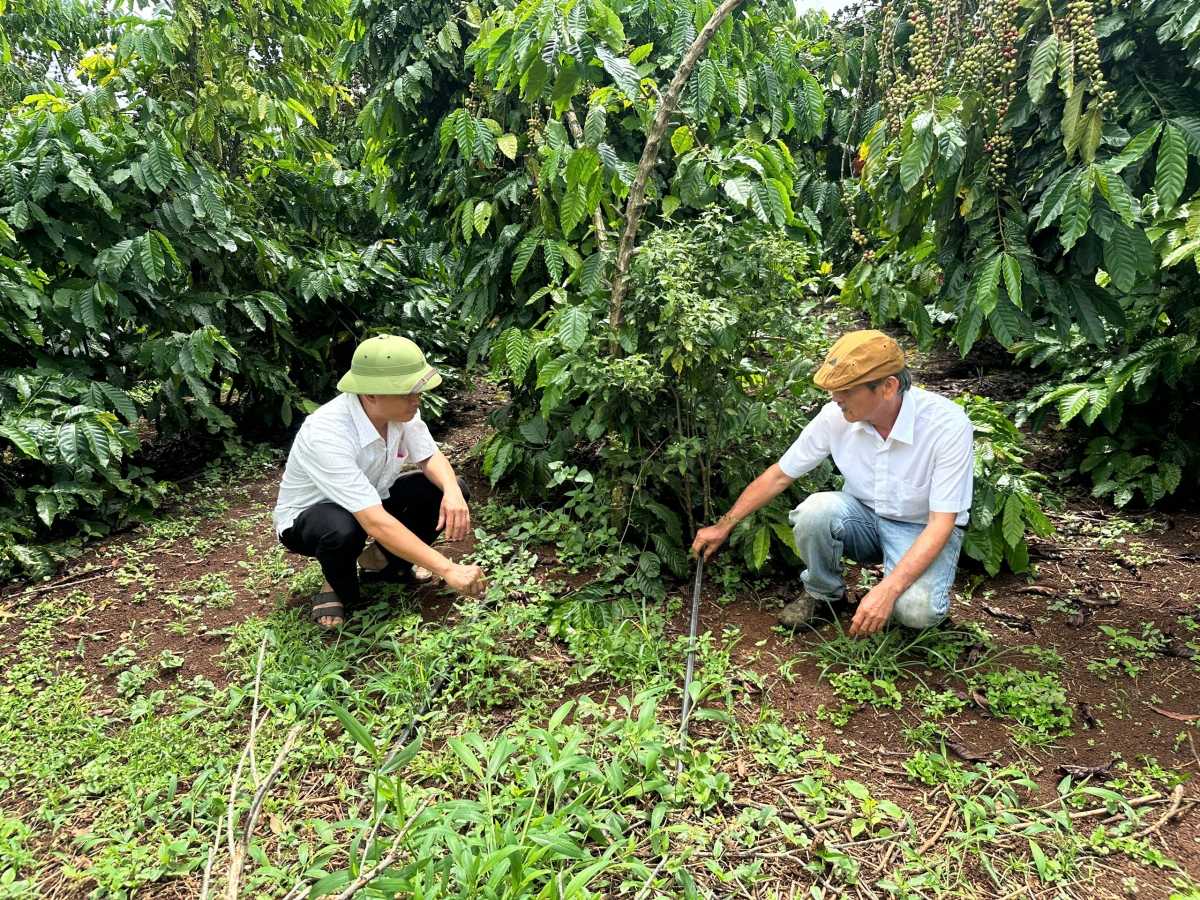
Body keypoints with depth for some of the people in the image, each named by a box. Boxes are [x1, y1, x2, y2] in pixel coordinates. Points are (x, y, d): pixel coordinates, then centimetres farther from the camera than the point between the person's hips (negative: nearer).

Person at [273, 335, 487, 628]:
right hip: (308, 517, -6)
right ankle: (338, 589, -4)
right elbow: (375, 524, -44)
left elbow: (430, 457, -4)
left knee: (452, 492, -14)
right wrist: (448, 570, -46)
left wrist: (452, 492, -27)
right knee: (344, 530, -41)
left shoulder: (401, 410, -21)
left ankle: (381, 562, 9)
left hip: (371, 500, 6)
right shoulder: (326, 435, -39)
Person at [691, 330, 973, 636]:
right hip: (864, 516, 3)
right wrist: (724, 526, -1)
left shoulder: (948, 425, -27)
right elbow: (779, 475, -5)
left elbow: (941, 523, -25)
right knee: (816, 509, -30)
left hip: (922, 530, -3)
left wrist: (887, 591, -36)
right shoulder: (836, 416, -18)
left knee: (916, 610, -33)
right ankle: (821, 592, -1)